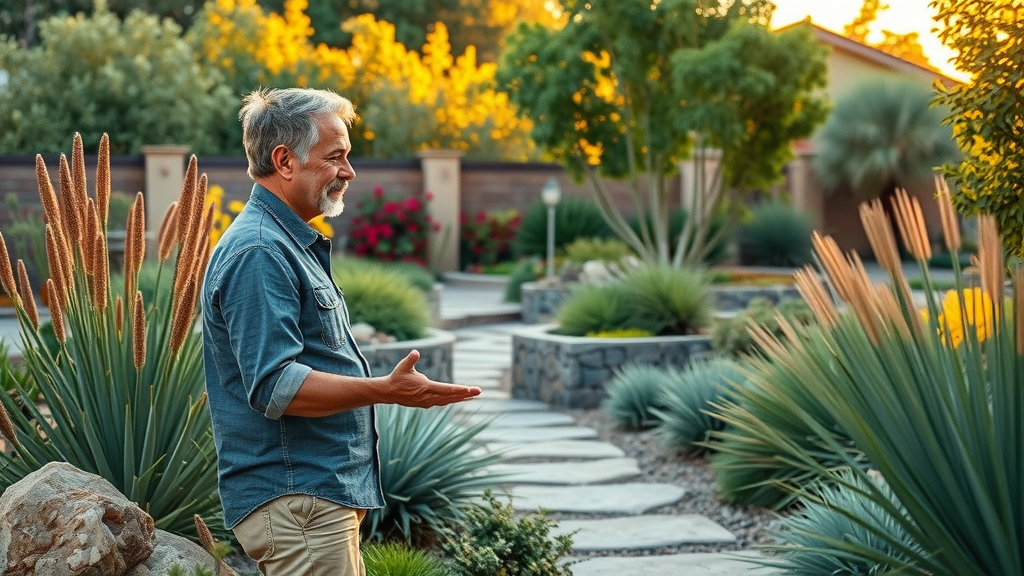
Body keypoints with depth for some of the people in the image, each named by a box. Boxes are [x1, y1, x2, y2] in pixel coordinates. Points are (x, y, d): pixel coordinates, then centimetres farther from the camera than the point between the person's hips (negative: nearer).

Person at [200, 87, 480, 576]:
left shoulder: (294, 245, 17)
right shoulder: (259, 252, -17)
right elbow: (273, 386, -25)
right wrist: (384, 391, -29)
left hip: (323, 495, 11)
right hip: (296, 499, -11)